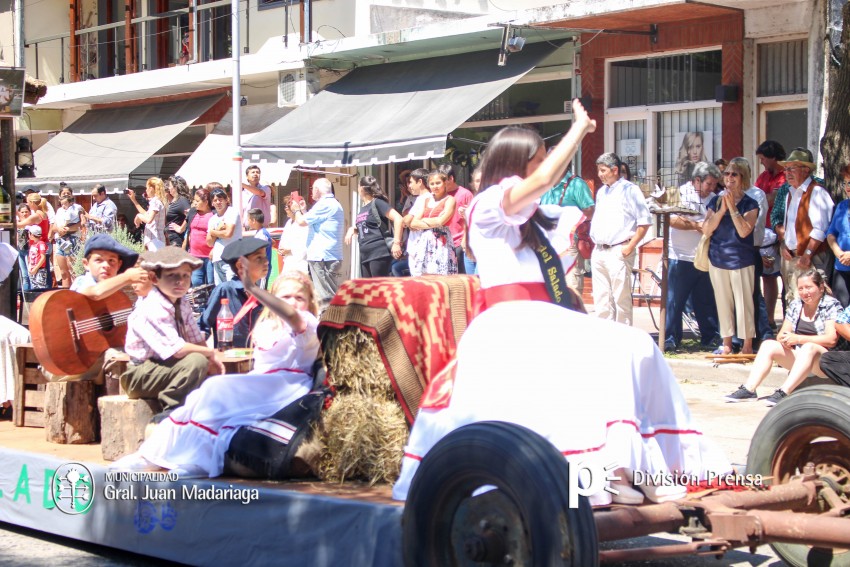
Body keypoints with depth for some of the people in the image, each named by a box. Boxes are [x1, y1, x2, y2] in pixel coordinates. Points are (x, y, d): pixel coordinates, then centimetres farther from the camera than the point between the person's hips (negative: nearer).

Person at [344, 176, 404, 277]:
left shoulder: (377, 203, -7)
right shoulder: (362, 209, 18)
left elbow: (398, 219, -16)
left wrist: (396, 242, -21)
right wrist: (352, 229, 10)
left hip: (379, 254, -9)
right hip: (365, 256, 9)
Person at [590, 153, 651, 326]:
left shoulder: (629, 190, -4)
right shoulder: (601, 192, 20)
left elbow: (644, 221, -9)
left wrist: (630, 246, -13)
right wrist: (594, 242, 12)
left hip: (618, 251, -8)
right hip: (598, 251, 8)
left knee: (621, 299, -6)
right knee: (601, 299, 9)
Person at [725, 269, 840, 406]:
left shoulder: (832, 305, -7)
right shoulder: (795, 305, 10)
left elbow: (831, 339, -20)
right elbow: (781, 335, 9)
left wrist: (798, 339, -24)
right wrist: (784, 339, -17)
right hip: (798, 358, 6)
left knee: (808, 347, -36)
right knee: (768, 345, -11)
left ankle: (784, 393, -46)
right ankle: (749, 390, -23)